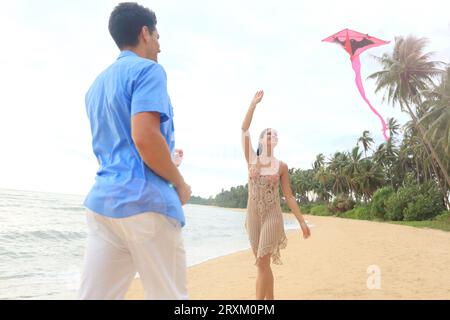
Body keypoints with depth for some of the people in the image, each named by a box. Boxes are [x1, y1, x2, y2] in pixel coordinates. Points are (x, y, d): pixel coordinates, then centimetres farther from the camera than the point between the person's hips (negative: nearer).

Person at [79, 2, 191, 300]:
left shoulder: (97, 84, 20)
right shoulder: (148, 70, -5)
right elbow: (144, 137, -20)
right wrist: (180, 183, -6)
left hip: (102, 201, 8)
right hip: (145, 201, -8)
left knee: (93, 295, 8)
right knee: (169, 296, 5)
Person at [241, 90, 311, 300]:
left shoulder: (282, 167, 2)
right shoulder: (251, 160, 4)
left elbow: (289, 196, 3)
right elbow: (244, 129, -6)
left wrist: (302, 221, -1)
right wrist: (254, 103, -5)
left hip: (272, 217, -2)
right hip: (253, 216, 2)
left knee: (262, 263, -10)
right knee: (263, 264, 11)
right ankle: (270, 300, 25)